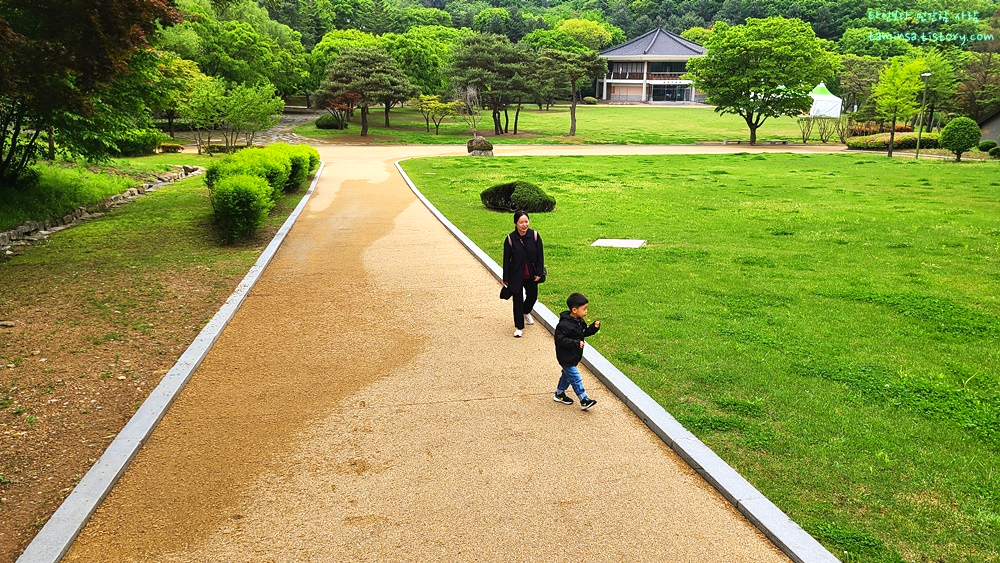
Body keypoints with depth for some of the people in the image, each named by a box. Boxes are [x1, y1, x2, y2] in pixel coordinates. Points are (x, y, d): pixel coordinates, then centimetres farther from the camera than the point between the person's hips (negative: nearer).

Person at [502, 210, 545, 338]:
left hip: (531, 274, 3)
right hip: (516, 275, -3)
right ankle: (519, 327, 18)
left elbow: (540, 255, -3)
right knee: (518, 300, 3)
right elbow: (506, 259, -7)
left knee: (532, 296, 21)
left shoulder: (534, 235, -11)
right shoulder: (510, 239, -15)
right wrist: (506, 279, -5)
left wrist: (539, 273, -6)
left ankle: (526, 313, 54)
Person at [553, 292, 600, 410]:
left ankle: (559, 394, 40)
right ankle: (584, 400, 1)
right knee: (575, 377, -4)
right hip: (566, 357, -10)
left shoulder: (580, 321, 2)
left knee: (567, 374, 23)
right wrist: (576, 343, -33)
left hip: (574, 356, 10)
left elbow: (584, 333, 14)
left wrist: (594, 328, -4)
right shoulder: (564, 325, -28)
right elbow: (560, 340, -29)